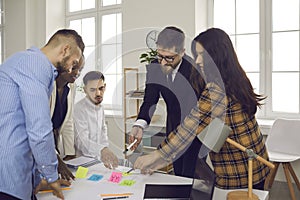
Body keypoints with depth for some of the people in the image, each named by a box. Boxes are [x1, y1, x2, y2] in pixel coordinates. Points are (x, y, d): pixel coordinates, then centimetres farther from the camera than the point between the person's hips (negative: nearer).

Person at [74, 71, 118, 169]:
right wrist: (102, 150, -43)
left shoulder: (100, 107, 11)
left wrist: (105, 154, 3)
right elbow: (83, 141, -24)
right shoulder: (79, 109, -16)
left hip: (98, 158, 7)